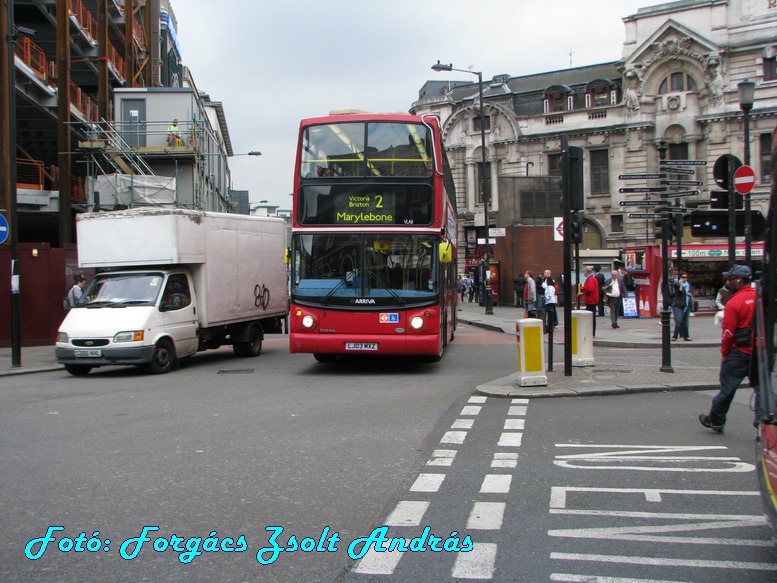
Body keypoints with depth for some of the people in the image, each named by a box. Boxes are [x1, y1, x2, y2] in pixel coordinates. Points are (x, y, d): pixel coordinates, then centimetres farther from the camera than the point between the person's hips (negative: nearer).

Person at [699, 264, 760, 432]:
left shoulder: (734, 303, -14)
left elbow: (728, 333, -12)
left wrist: (724, 354, 0)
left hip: (739, 353, -5)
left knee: (727, 389, 9)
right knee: (761, 389, 8)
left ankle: (716, 421, 24)